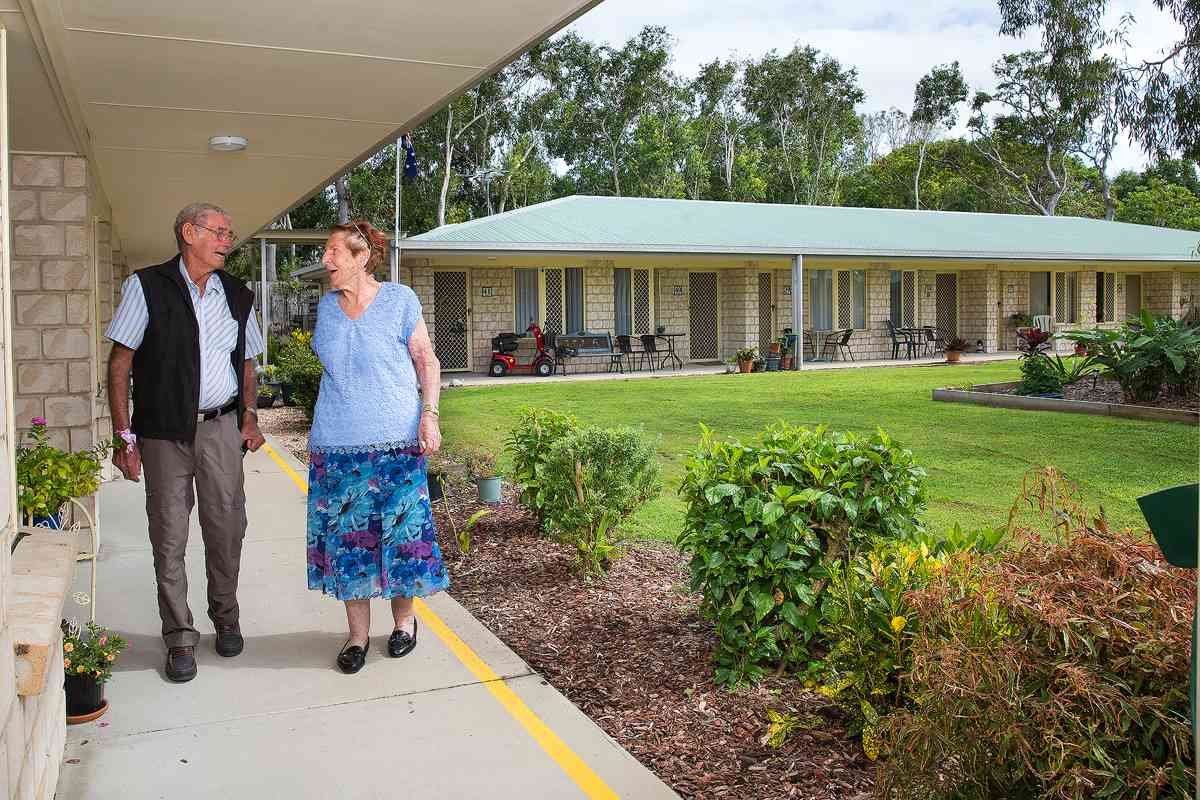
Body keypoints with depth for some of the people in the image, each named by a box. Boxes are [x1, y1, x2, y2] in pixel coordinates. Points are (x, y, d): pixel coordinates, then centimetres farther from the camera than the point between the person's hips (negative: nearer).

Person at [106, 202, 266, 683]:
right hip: (164, 432, -3)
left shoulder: (237, 296, 10)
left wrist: (250, 415, 4)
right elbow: (119, 364, -4)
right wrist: (125, 435, -9)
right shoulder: (147, 287, -3)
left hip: (222, 428, 3)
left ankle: (225, 617, 28)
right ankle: (180, 638, 16)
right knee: (169, 537, 3)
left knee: (227, 528, 7)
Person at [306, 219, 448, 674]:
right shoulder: (327, 307, 10)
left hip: (395, 442, -4)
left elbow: (426, 361, -1)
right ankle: (357, 634, 17)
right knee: (345, 536, 5)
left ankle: (404, 620, 23)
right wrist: (322, 432, 18)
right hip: (336, 445, 4)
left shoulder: (399, 300, -3)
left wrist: (429, 414, -12)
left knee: (399, 530, 3)